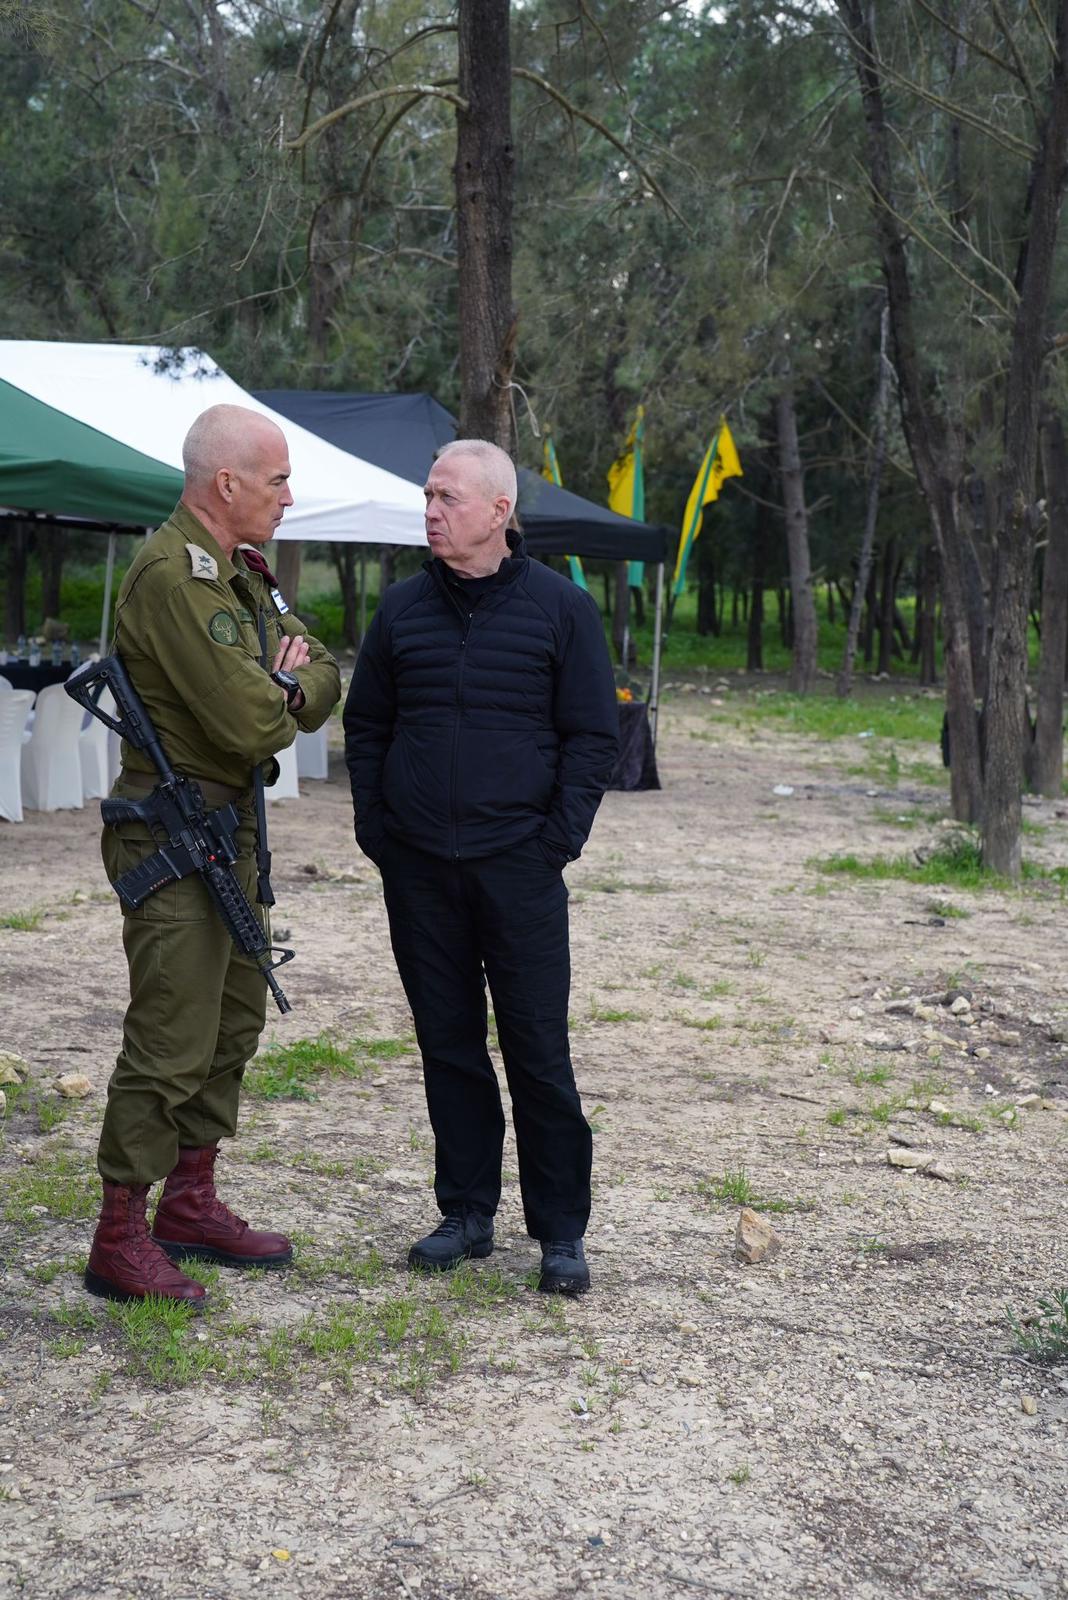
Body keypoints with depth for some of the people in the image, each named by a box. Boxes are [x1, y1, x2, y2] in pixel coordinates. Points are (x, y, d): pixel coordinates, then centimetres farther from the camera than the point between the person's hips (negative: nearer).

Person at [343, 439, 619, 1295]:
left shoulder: (560, 606, -1)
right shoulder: (404, 608, 8)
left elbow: (593, 733, 0)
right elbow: (365, 725, 15)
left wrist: (560, 837, -8)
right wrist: (375, 827, 5)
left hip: (518, 866, -3)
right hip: (418, 871, 4)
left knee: (538, 1050, 0)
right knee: (449, 1046, 10)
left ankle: (561, 1232, 10)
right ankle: (467, 1215, 21)